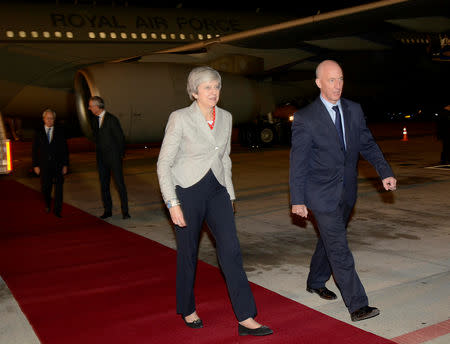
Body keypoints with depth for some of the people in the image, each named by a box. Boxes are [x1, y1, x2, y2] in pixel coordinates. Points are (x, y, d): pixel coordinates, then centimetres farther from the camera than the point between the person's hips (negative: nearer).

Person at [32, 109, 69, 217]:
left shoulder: (60, 131, 5)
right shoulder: (38, 132, 5)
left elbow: (65, 149, 4)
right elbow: (34, 150, 6)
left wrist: (65, 164, -2)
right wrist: (35, 165, -1)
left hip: (58, 165, -1)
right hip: (44, 166, 1)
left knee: (59, 187, -6)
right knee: (45, 188, 8)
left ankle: (57, 210, 1)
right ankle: (47, 205, 35)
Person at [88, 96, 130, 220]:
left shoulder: (112, 119, -11)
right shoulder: (94, 120, 9)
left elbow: (120, 137, -7)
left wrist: (120, 155, -2)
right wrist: (99, 151, 12)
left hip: (114, 158, -7)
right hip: (101, 159, 7)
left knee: (120, 184, -4)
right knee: (104, 185, 9)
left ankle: (125, 211, 0)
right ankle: (107, 210, 18)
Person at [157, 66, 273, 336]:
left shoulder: (225, 117, 6)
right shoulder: (180, 118, -10)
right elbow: (164, 164, -9)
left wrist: (230, 195, 15)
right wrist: (173, 203, -15)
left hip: (217, 192, 4)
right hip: (187, 192, -4)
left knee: (232, 251, -4)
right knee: (188, 255, 8)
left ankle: (246, 319, 1)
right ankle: (188, 310, 30)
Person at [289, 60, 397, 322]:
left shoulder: (354, 110, 3)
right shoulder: (305, 118, -12)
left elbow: (368, 144, 7)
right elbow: (298, 161, -9)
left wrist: (385, 172, -8)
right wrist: (297, 200, -9)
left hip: (347, 192, 6)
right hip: (322, 193, -6)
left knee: (330, 240, 20)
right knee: (339, 248, -7)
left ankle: (316, 282, 40)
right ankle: (357, 305, -2)